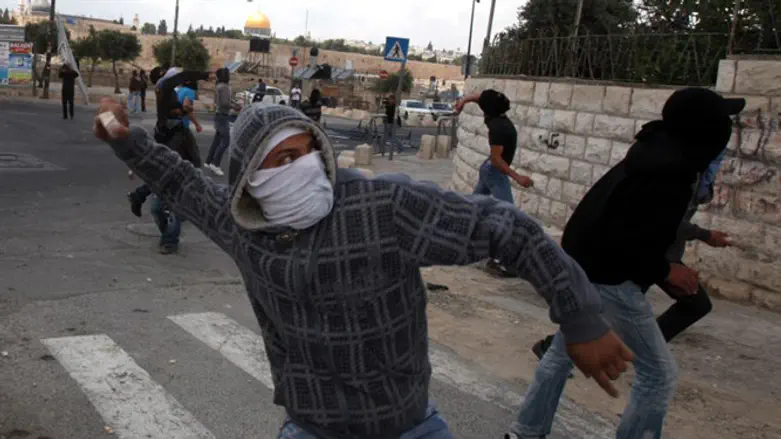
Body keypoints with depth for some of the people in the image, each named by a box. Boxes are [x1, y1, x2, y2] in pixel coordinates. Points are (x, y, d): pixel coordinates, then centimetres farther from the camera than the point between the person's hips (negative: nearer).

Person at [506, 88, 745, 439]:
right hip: (608, 277, -10)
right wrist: (664, 271, -14)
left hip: (581, 264, 10)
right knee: (660, 374, 3)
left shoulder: (656, 153, 6)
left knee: (563, 351, 22)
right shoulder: (669, 171, -23)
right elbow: (629, 241, -27)